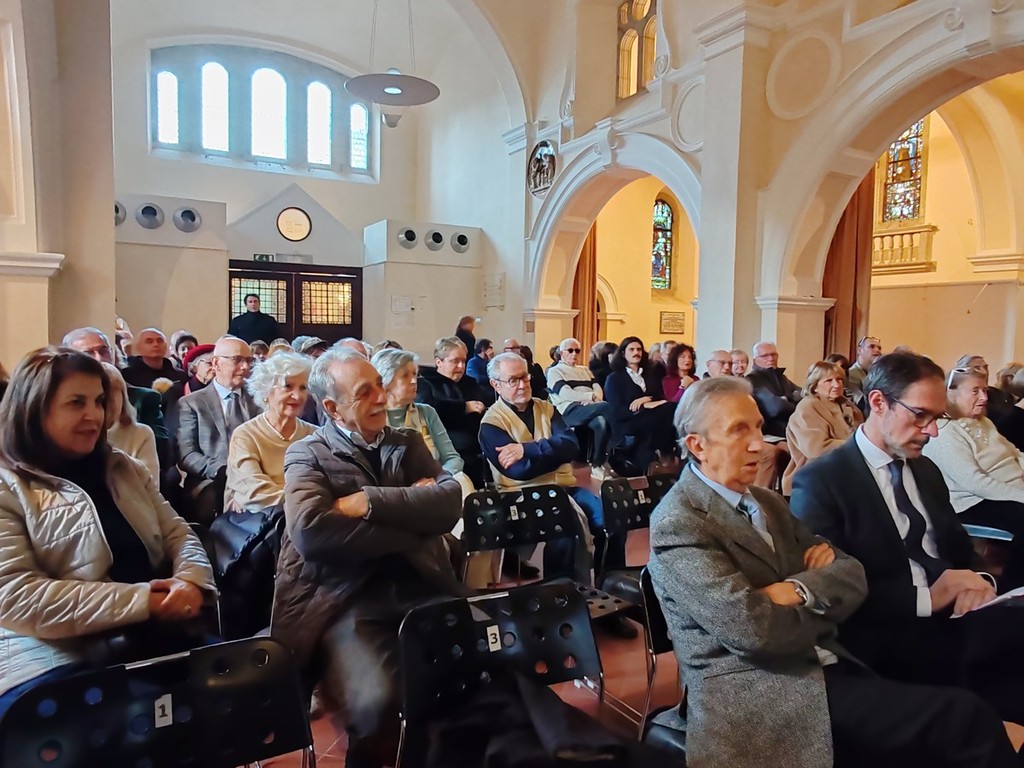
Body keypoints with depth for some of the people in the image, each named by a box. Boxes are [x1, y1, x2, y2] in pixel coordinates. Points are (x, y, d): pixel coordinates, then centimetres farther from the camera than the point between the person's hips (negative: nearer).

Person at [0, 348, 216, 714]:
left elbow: (177, 533, 15)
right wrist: (138, 601, -19)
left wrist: (191, 580, -9)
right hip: (54, 664, -5)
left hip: (160, 642, 6)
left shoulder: (123, 469, 17)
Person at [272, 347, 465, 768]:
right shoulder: (308, 454, 4)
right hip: (347, 600, -3)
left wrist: (371, 501, -12)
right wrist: (412, 527, -11)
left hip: (421, 588, 4)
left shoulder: (408, 443, 15)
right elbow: (309, 531, -16)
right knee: (376, 701, -28)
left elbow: (450, 502, -1)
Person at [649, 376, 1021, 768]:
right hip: (756, 698, -7)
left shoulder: (767, 501, 13)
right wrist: (825, 605, -2)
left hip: (824, 671, 8)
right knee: (967, 719, -19)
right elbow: (756, 630, -20)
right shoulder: (677, 524, -13)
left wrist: (800, 590, -15)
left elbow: (852, 576, 7)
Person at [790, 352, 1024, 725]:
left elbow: (961, 548, 21)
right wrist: (924, 597, -18)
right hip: (892, 636, -7)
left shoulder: (926, 470, 19)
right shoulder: (821, 481, -6)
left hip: (957, 616, 8)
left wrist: (978, 581, -2)